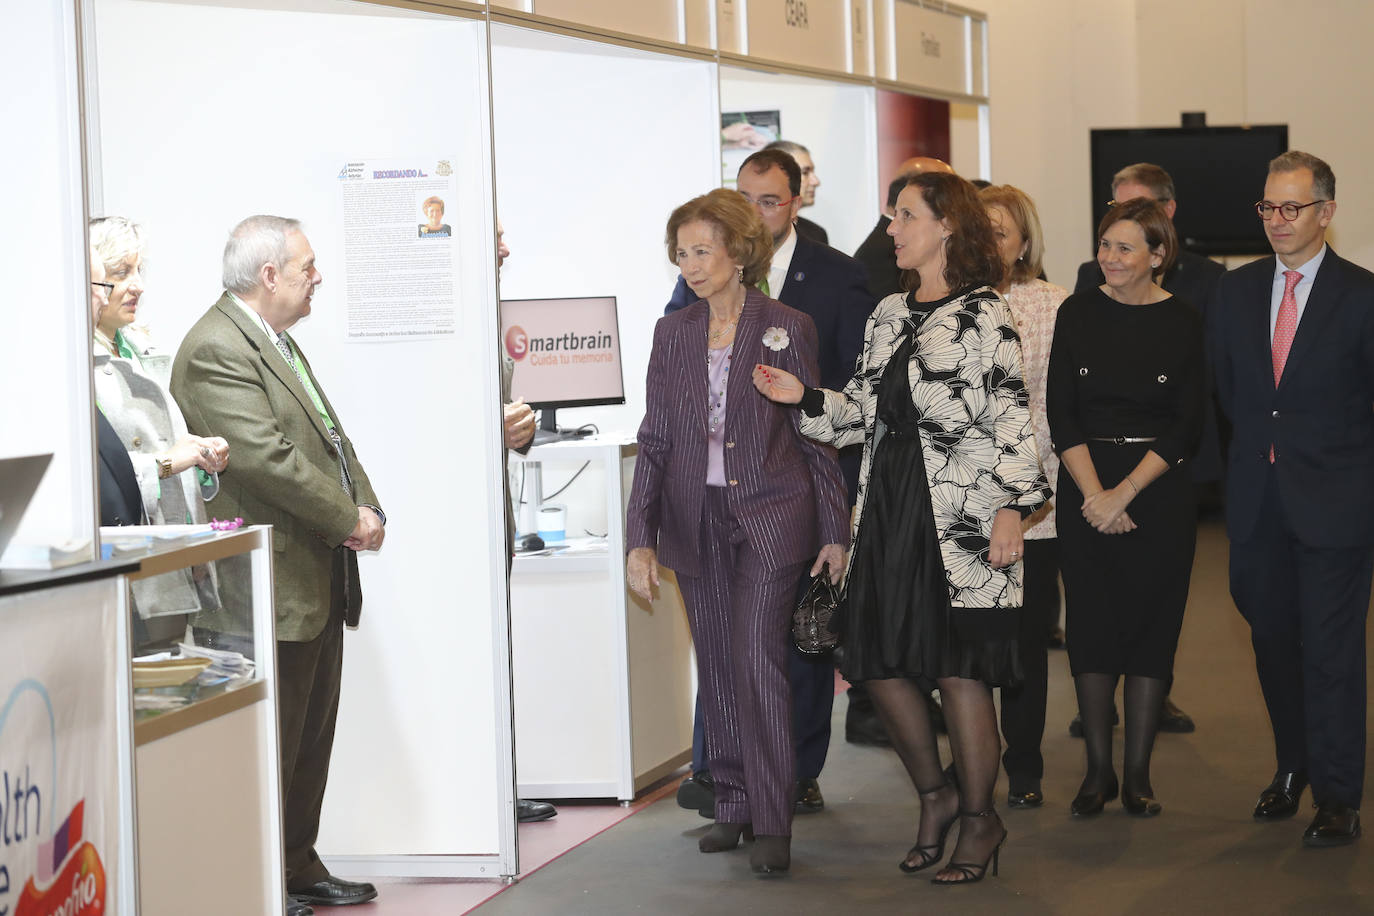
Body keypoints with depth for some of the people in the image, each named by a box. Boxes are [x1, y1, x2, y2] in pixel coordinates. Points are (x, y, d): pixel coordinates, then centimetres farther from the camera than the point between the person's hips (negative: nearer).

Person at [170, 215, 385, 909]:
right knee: (275, 743, -4)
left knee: (312, 737, 16)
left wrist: (366, 507, 0)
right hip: (275, 587, -10)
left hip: (320, 579, 10)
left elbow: (329, 437, 18)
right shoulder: (215, 349, -17)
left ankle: (300, 866, 26)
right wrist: (350, 520, -16)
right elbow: (266, 459, -24)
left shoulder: (278, 342, 17)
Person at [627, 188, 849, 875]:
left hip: (769, 515, -4)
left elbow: (817, 435, 2)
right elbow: (655, 440, 7)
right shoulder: (672, 333, 9)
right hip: (696, 520, 4)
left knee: (757, 659, -13)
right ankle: (733, 805, 18)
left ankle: (772, 823, -11)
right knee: (717, 669, 8)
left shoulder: (787, 329, -1)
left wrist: (834, 532, 0)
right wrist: (640, 537, -2)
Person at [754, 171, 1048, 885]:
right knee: (879, 663, 6)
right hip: (887, 509, 7)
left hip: (961, 516, -7)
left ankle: (978, 818, 13)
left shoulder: (982, 314, -6)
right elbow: (863, 414, 16)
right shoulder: (888, 315, 15)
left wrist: (1011, 507, -17)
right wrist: (804, 398, 0)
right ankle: (935, 798, 26)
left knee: (957, 667, -3)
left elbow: (1011, 418, -10)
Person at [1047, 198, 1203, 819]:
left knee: (1151, 624, 1)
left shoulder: (1183, 324, -2)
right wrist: (1094, 493, -10)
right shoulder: (1077, 314, 2)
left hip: (1158, 490, -1)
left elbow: (1186, 425, -4)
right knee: (1091, 624, 1)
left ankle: (1138, 773, 9)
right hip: (1085, 493, 1)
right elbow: (1061, 414, 0)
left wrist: (1125, 492, -12)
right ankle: (1098, 771, 9)